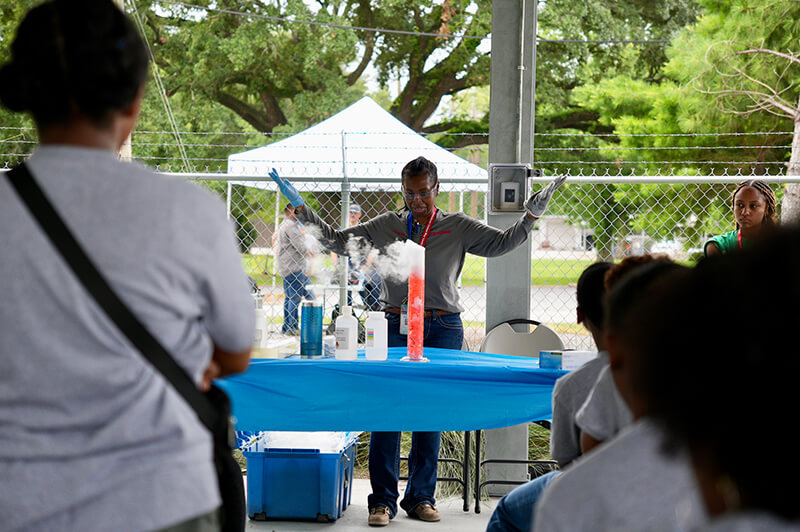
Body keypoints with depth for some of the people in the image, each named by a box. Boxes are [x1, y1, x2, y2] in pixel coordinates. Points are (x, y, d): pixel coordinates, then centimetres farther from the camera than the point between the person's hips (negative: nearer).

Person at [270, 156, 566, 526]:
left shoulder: (458, 227, 7)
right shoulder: (385, 226, 9)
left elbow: (500, 243, 1)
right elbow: (338, 241, 13)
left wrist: (531, 216, -11)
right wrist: (304, 211, 5)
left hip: (443, 329, 0)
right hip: (395, 326, 0)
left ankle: (420, 497, 15)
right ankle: (382, 500, 1)